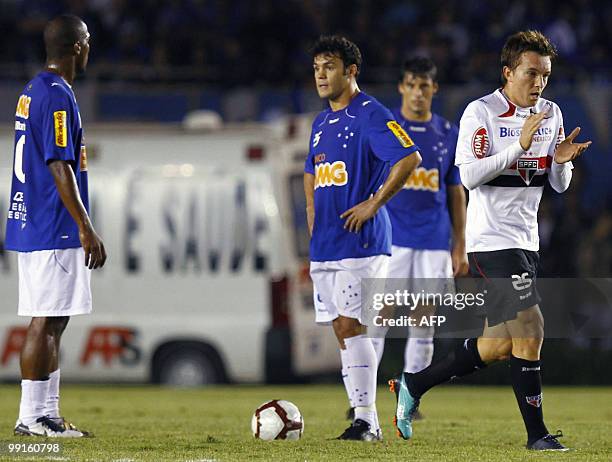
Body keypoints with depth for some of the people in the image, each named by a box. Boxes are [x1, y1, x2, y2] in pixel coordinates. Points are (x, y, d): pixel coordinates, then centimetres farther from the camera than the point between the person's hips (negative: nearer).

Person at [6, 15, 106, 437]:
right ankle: (31, 417, -5)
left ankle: (48, 415, 13)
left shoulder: (33, 91, 16)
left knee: (53, 322, 11)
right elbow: (60, 168, -19)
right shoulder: (58, 95, -15)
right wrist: (87, 230, -19)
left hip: (32, 226, 10)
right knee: (45, 322, -7)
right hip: (54, 230, -10)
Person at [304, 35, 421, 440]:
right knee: (342, 331, 6)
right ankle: (364, 419, 10)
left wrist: (373, 204, -17)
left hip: (361, 241, -8)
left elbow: (410, 158, -20)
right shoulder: (321, 123, 17)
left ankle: (366, 420, -10)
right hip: (324, 246, 8)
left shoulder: (371, 115, -9)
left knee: (351, 326, -12)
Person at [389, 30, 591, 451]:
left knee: (500, 346, 11)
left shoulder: (551, 114, 10)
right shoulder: (481, 112, -10)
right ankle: (537, 434, -5)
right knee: (530, 332, -14)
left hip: (526, 241, 8)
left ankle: (412, 386, 26)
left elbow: (559, 185, 13)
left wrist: (562, 161, -10)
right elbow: (469, 176, -18)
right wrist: (519, 146, -25)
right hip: (492, 240, -8)